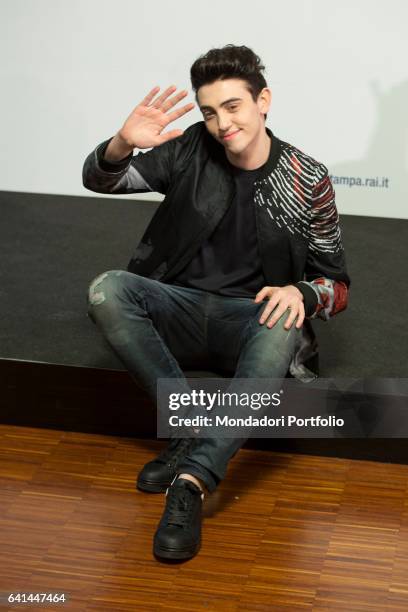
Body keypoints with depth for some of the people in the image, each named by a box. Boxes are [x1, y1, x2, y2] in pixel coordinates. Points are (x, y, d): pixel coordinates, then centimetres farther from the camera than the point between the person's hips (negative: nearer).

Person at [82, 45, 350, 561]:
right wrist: (123, 145, -23)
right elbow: (98, 179, 1)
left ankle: (192, 481, -42)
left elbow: (336, 283, 2)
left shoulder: (308, 181, -3)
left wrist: (300, 292, -23)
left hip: (248, 316, -2)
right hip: (180, 306, 2)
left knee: (282, 330, -37)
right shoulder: (192, 151, 1)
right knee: (105, 291, -27)